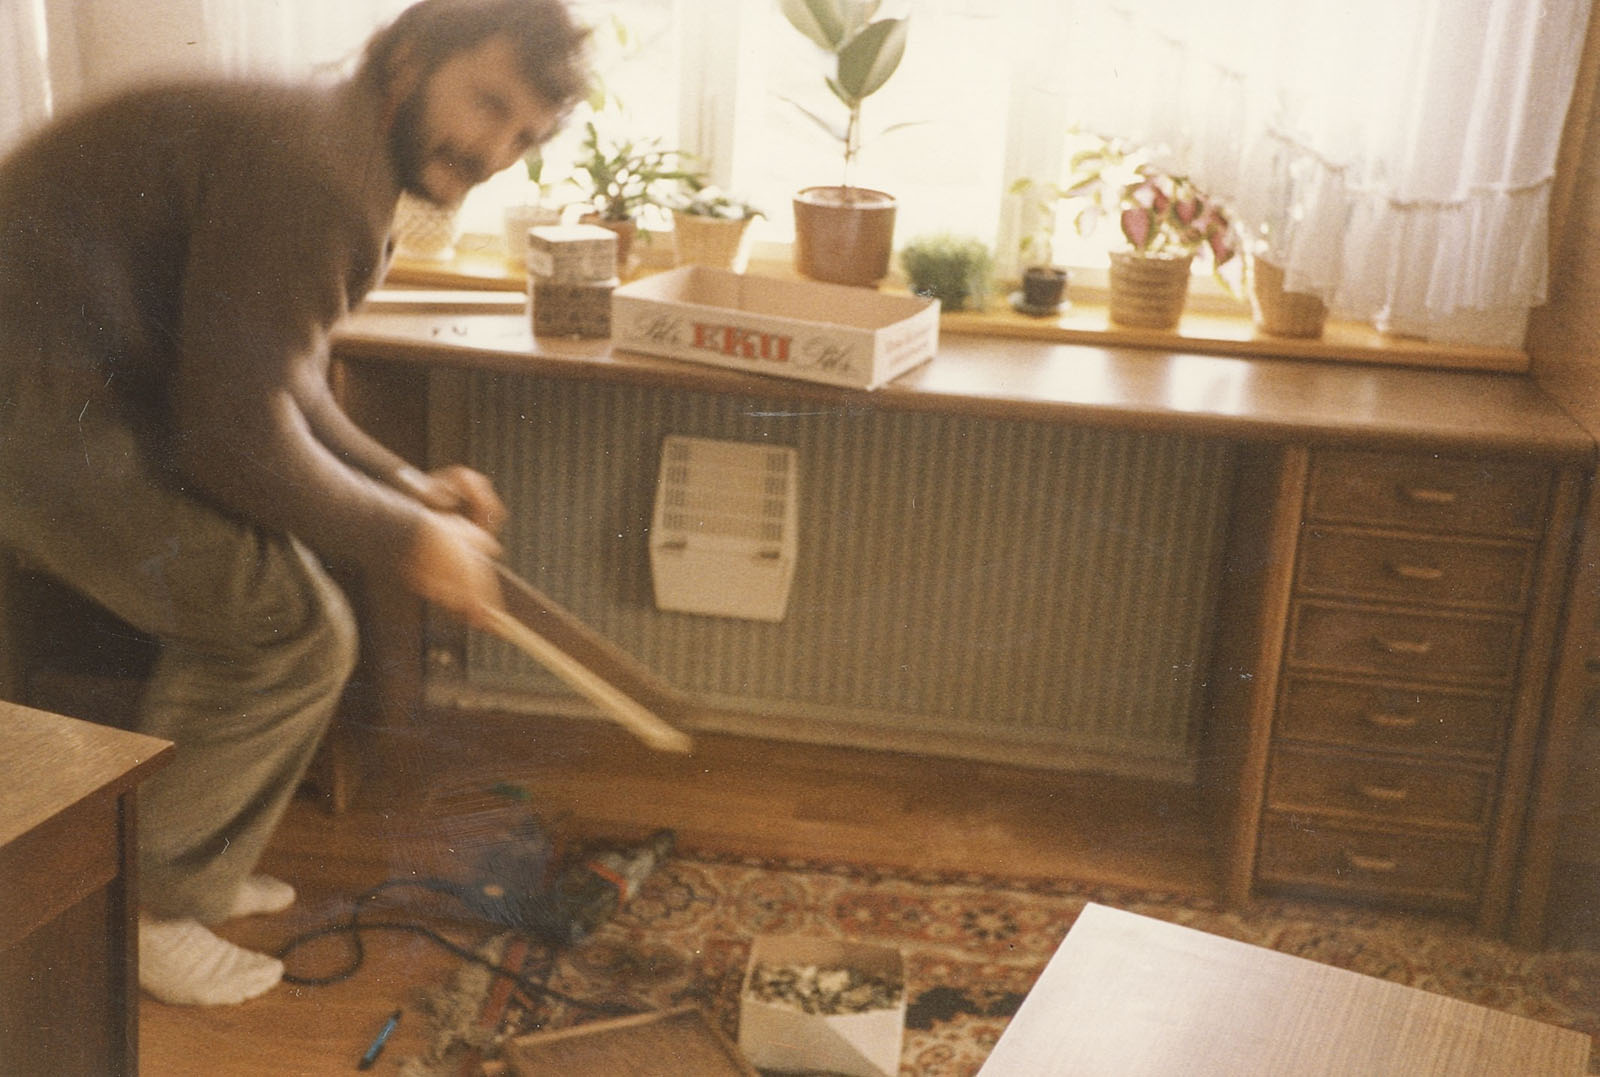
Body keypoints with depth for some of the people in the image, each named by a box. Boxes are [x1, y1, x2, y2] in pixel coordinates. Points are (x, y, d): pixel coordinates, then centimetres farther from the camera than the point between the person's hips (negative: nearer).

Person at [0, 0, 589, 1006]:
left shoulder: (354, 171, 14)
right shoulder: (308, 169, -20)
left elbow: (281, 387, 18)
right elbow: (236, 430, -21)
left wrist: (410, 488, 10)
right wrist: (407, 543, -11)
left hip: (93, 385, 11)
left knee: (276, 589, 16)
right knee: (294, 633, -6)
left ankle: (197, 873, 26)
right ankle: (123, 908, 8)